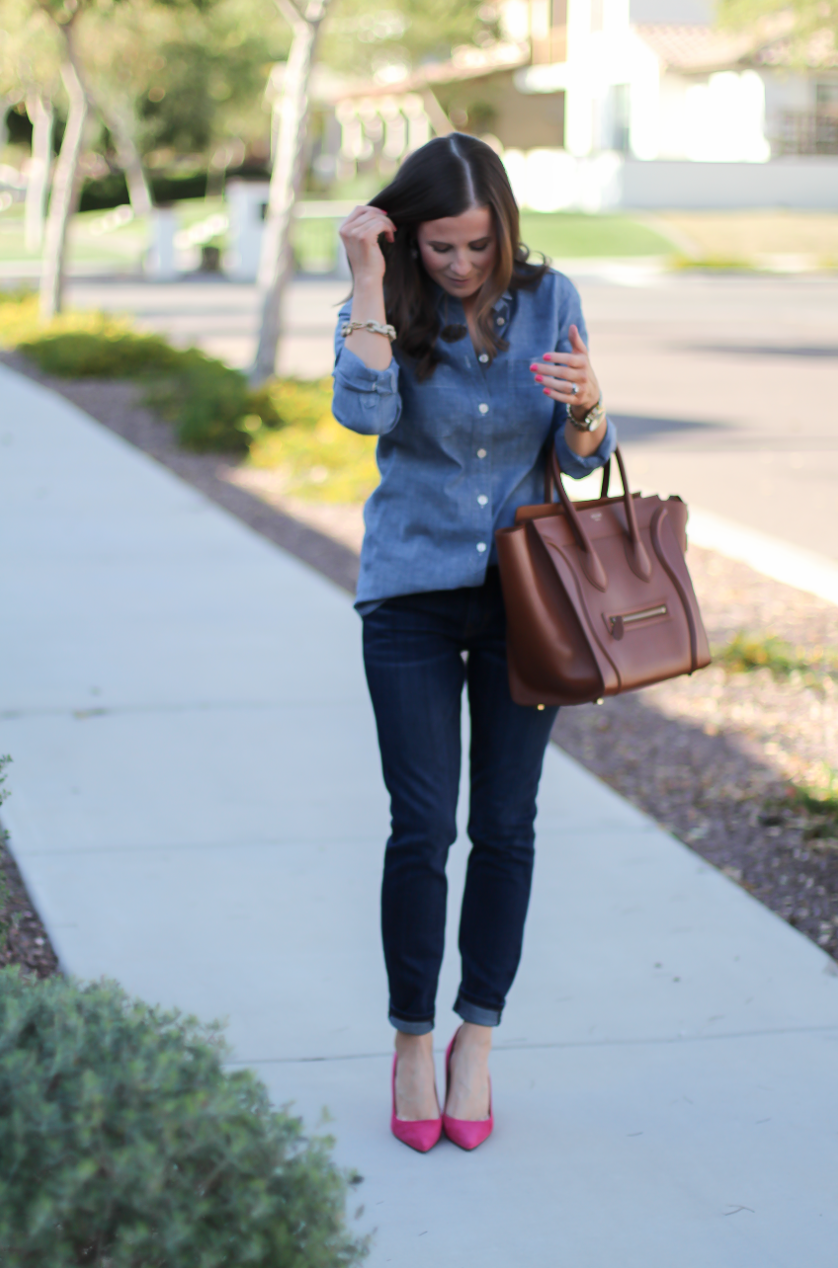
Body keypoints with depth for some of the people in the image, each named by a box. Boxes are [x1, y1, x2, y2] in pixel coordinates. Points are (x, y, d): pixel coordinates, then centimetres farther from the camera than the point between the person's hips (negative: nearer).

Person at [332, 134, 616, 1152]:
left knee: (506, 828, 5)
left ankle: (477, 1038, 19)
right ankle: (412, 1040, 13)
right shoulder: (387, 310, -5)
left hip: (524, 591, 2)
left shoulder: (547, 299, -1)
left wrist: (585, 403, -22)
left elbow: (583, 459, 0)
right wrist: (369, 282, -23)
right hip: (413, 598, -1)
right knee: (422, 829, -4)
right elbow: (364, 411, -25)